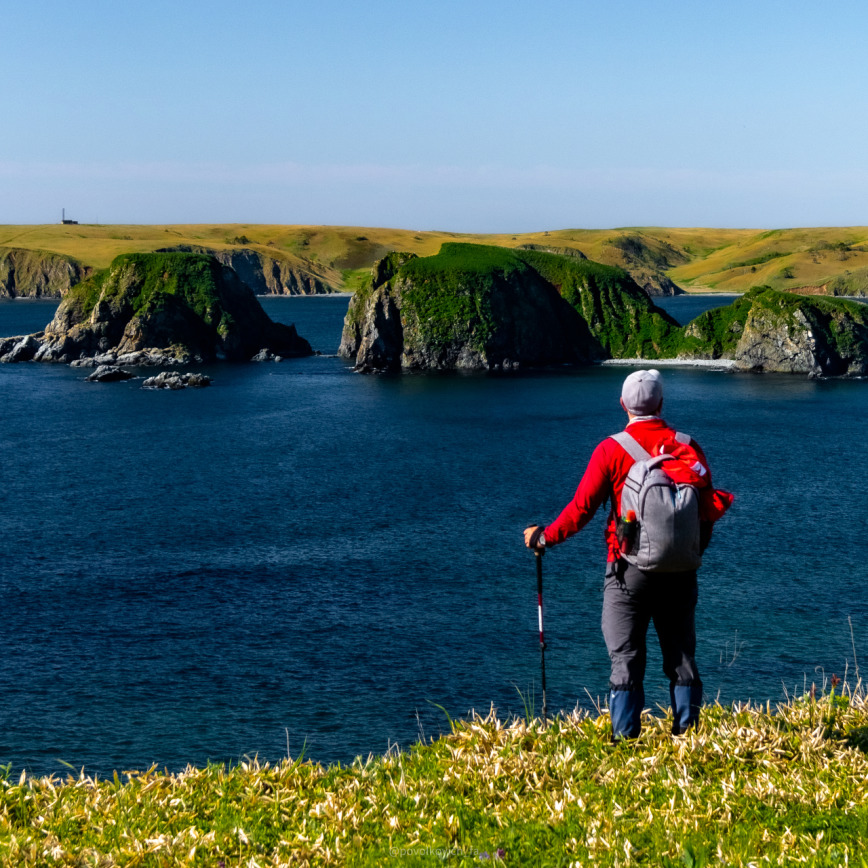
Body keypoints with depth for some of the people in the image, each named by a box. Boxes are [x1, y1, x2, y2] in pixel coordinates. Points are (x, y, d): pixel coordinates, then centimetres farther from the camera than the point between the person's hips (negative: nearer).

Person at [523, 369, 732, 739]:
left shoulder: (612, 449, -7)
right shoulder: (687, 446, 2)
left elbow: (582, 507, -7)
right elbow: (707, 509, 5)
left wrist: (544, 537, 7)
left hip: (629, 569, -3)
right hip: (680, 570, 3)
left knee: (626, 658, 3)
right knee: (681, 657, 11)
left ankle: (625, 737, 1)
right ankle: (686, 732, 12)